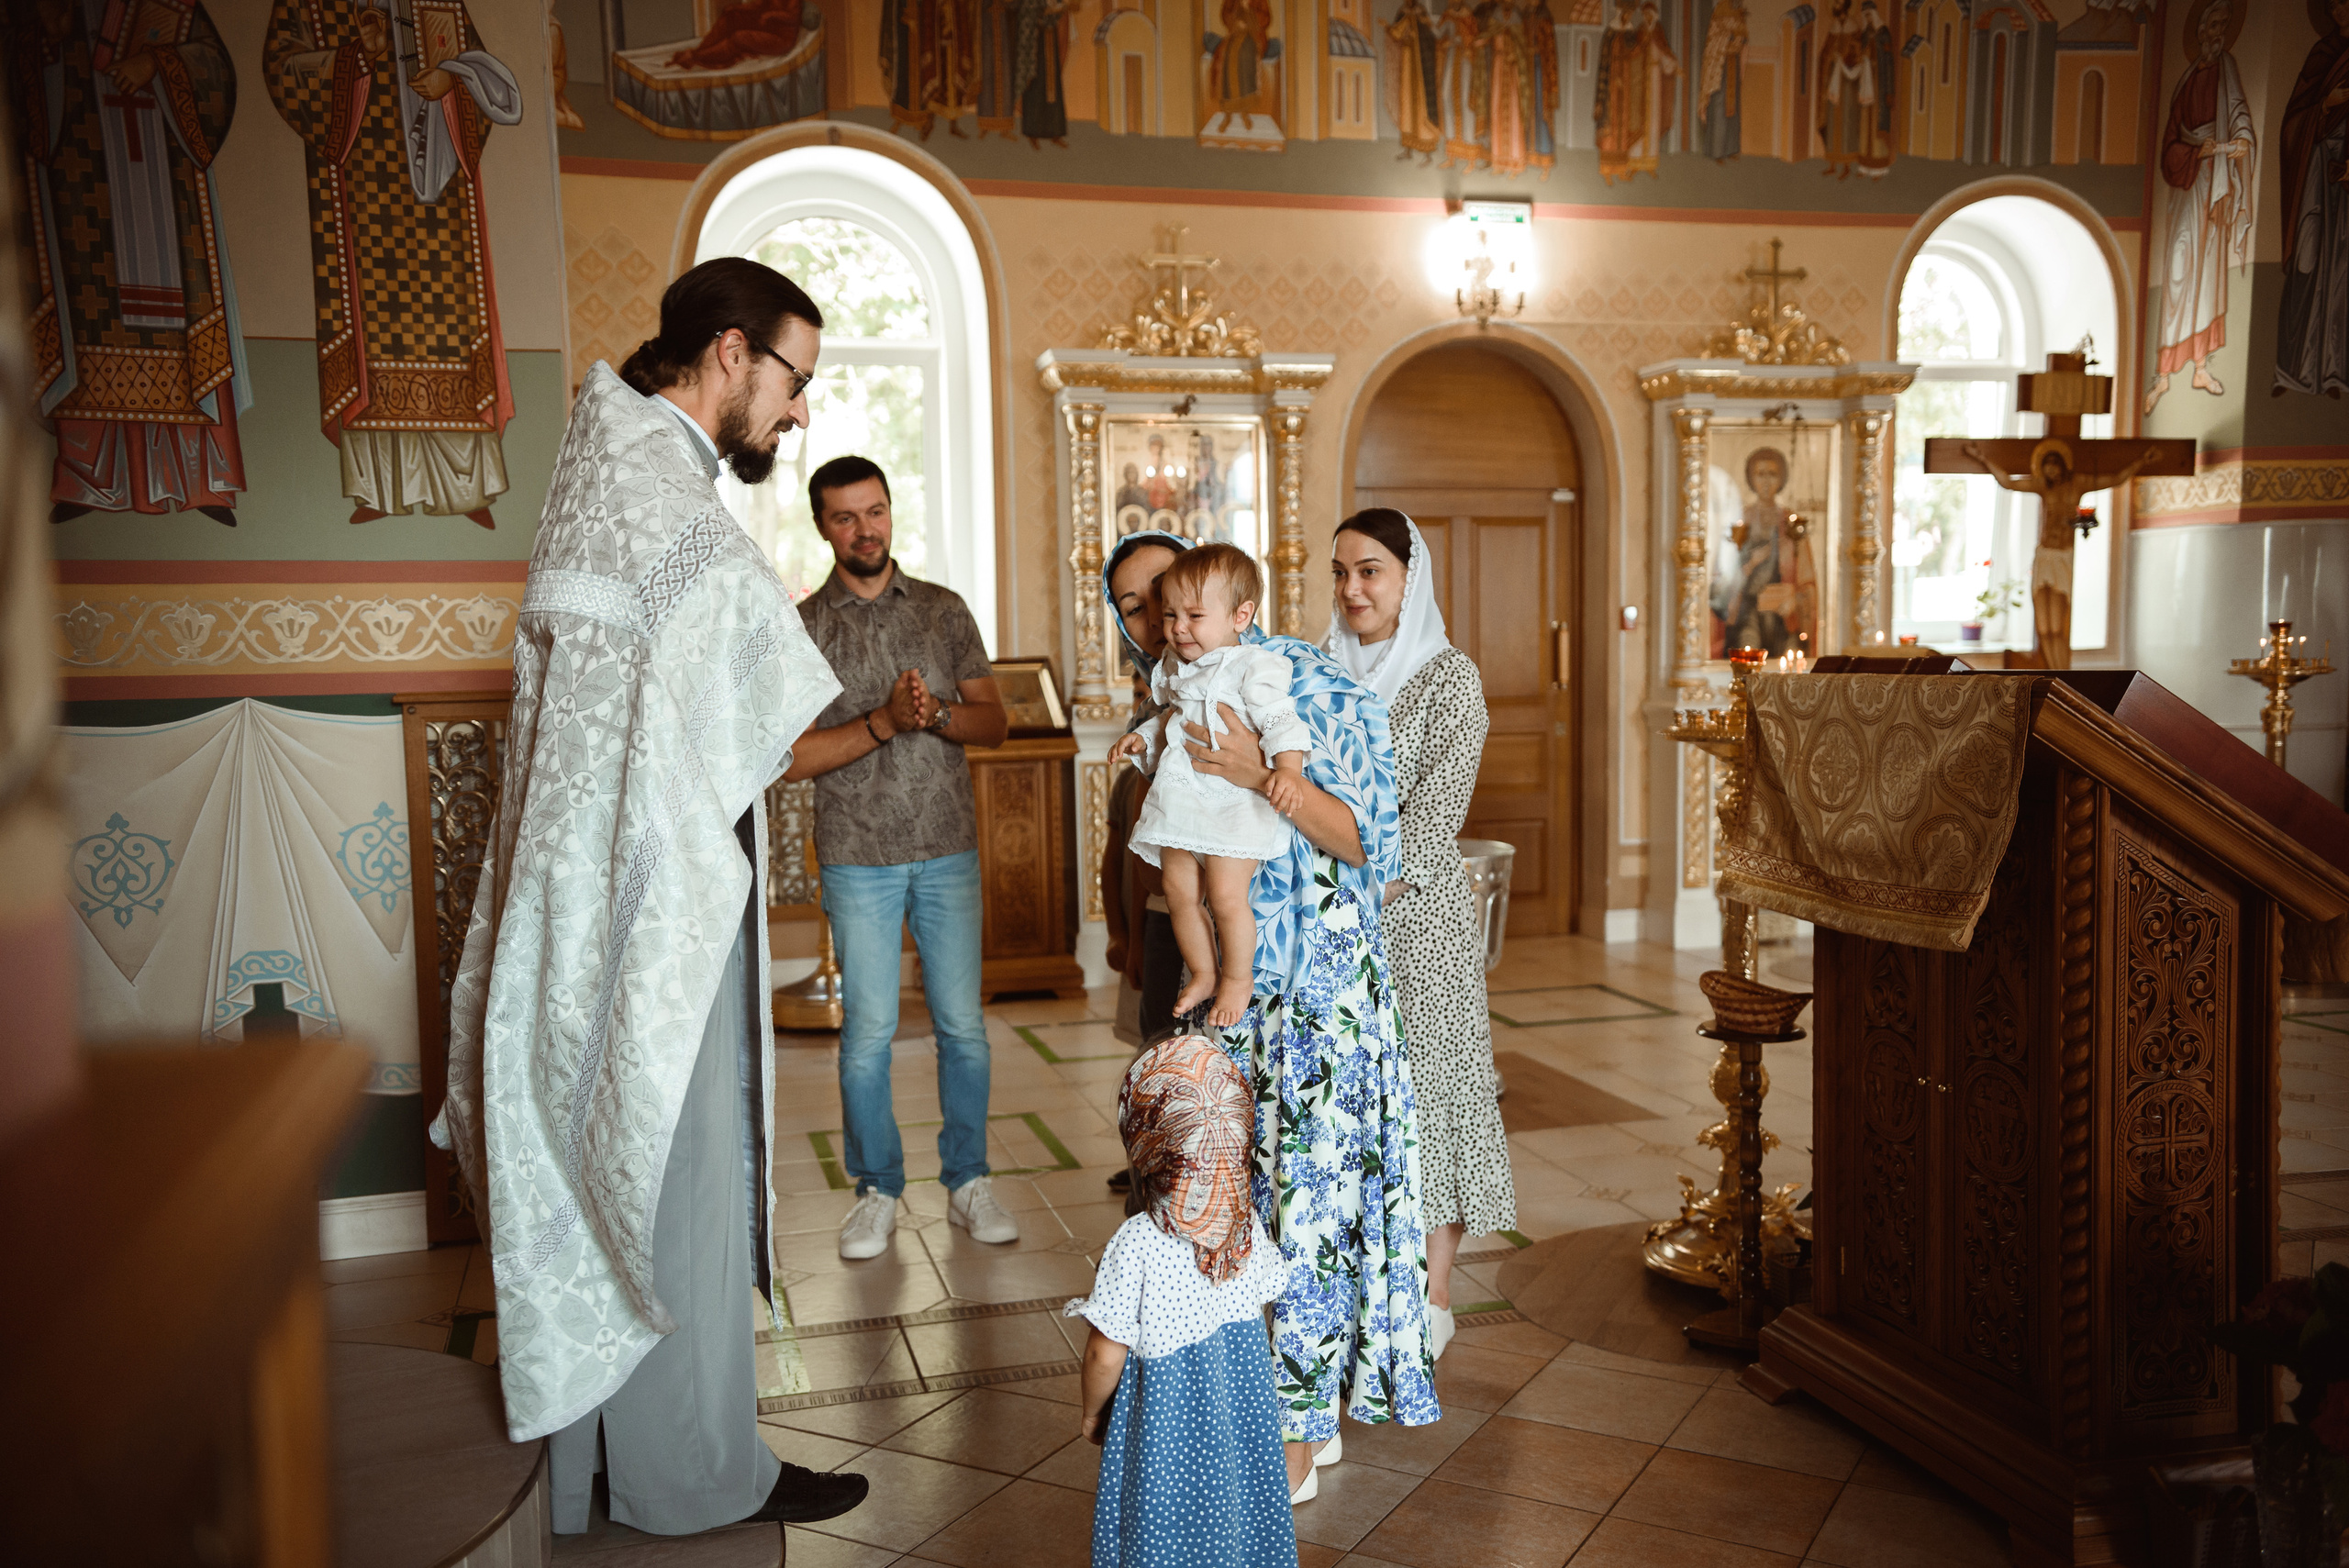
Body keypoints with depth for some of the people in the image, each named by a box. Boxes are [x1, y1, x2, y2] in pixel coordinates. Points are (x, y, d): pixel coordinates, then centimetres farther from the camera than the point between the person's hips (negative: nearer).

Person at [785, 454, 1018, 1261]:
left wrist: (936, 714, -13)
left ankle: (968, 1182, 20)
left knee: (963, 1026, 5)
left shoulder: (944, 610, 8)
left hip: (949, 852, 2)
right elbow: (792, 755, -6)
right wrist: (884, 721, -17)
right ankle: (877, 1192, 18)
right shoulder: (804, 627, 1)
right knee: (868, 1031, 2)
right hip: (858, 860, -2)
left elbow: (995, 721, 6)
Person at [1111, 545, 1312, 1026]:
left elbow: (1280, 720, -17)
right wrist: (1144, 737, 14)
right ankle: (1202, 972, 25)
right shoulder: (1177, 669, 15)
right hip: (1180, 800, 8)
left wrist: (1289, 770, -31)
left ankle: (1238, 977, 11)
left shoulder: (1255, 667, -10)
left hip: (1232, 803, -7)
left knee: (1226, 896, -11)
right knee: (1179, 893, 7)